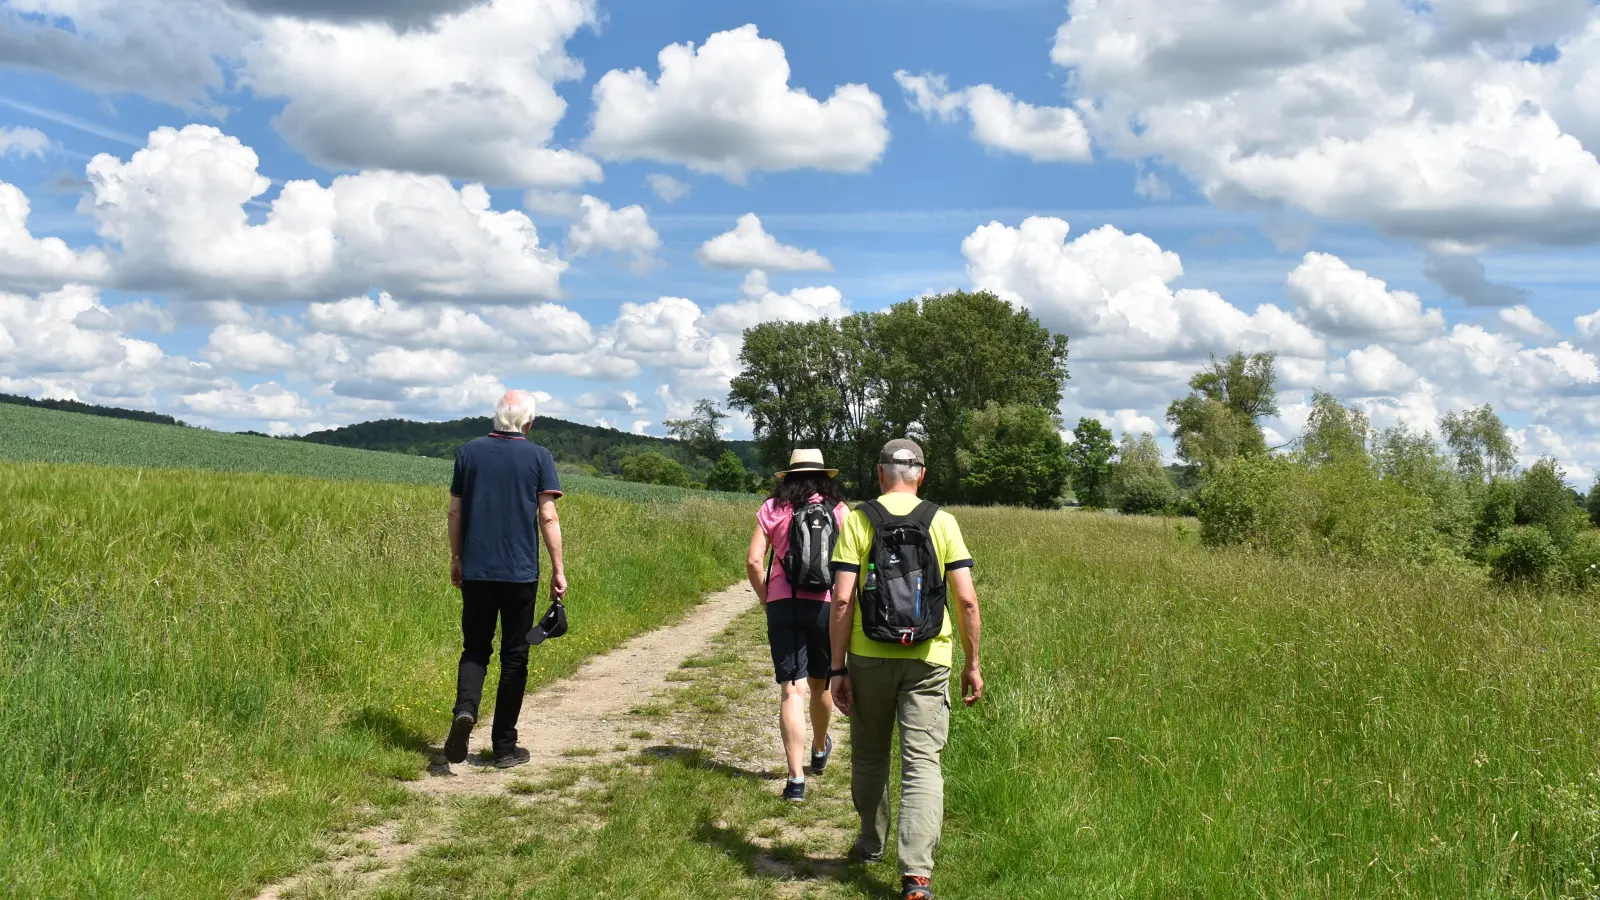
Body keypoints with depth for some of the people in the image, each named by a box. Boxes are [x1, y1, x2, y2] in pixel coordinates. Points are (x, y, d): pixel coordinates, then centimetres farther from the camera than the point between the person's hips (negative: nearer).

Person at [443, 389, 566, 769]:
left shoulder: (470, 452, 4)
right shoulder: (539, 457, -3)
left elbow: (455, 511, 7)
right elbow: (548, 517, -7)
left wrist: (456, 558, 18)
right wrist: (558, 570, -2)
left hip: (475, 570, 2)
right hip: (520, 573, -2)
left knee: (475, 649, 13)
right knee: (514, 656, 7)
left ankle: (465, 709, -15)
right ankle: (504, 745, 10)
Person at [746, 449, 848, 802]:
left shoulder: (773, 509, 3)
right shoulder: (839, 510, 4)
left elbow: (753, 561, -3)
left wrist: (766, 598, 9)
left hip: (783, 605, -1)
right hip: (827, 606, 1)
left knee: (792, 691, -3)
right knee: (820, 683, 21)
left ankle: (796, 779, -11)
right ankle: (819, 751, 45)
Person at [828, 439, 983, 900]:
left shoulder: (857, 521, -3)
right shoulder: (943, 523, 0)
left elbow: (843, 600, -8)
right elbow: (966, 600, -4)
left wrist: (838, 667, -2)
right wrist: (972, 663, 6)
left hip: (870, 657, 0)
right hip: (928, 660, 0)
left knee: (869, 755, 19)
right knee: (922, 762, 0)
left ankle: (871, 844, 37)